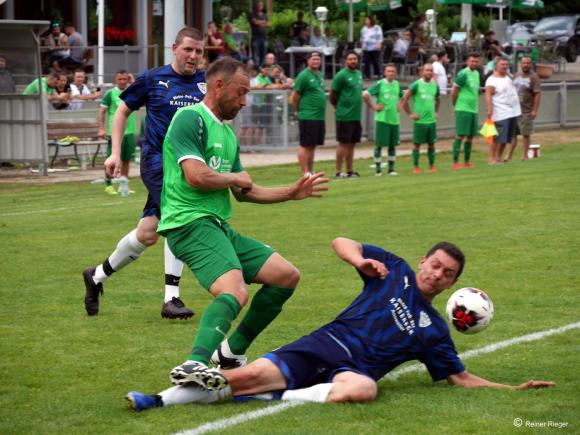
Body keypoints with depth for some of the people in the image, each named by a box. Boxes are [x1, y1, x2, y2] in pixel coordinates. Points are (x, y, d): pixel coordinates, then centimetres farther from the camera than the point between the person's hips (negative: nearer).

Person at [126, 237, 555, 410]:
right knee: (248, 376, -21)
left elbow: (460, 377, 21)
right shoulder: (395, 269, 16)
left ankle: (276, 398, -32)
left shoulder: (434, 330, 19)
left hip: (356, 369, 0)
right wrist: (360, 260, -7)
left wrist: (513, 388, 11)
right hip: (324, 346, 0)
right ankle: (161, 400, -17)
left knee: (363, 389, -40)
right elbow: (342, 242, 16)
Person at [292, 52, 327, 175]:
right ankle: (305, 173, -4)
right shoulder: (304, 76, -10)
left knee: (312, 146, 12)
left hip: (320, 117, 8)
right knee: (305, 146, -5)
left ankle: (311, 172, 17)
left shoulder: (320, 75, 14)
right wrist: (298, 111, 0)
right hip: (308, 118, -8)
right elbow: (294, 98, -9)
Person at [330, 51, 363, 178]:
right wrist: (339, 107, 1)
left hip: (356, 115, 7)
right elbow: (332, 95, -8)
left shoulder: (359, 74, 12)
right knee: (343, 143, -4)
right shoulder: (341, 75, -10)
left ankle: (350, 171, 16)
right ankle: (339, 171, -1)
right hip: (345, 116, -7)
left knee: (351, 144, 10)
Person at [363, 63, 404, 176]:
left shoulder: (397, 85, 9)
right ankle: (378, 169, 5)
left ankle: (391, 168, 16)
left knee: (392, 145, 8)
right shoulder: (380, 84, -7)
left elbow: (402, 97, 28)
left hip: (394, 119, 5)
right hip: (382, 119, -5)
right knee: (379, 144, -1)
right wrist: (373, 107, -11)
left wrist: (399, 106, 12)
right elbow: (365, 94, -12)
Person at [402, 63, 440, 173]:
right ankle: (416, 167, 6)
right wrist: (410, 114, -9)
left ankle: (432, 166, 14)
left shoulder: (435, 86, 8)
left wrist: (436, 112, 14)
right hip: (419, 120, -4)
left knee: (431, 143, 6)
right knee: (417, 143, 0)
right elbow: (405, 99, -7)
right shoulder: (416, 85, -8)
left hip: (431, 120, 4)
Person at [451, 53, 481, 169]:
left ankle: (467, 162, 16)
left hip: (473, 110, 8)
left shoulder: (477, 74, 13)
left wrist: (475, 105, 17)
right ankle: (455, 162, -6)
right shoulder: (463, 74, -11)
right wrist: (455, 104, -1)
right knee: (460, 135, -8)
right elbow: (454, 91, -9)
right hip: (463, 110, -8)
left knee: (470, 136, 9)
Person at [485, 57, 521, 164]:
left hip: (513, 111, 8)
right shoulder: (492, 80, -10)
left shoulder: (508, 76, 15)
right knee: (497, 137, -12)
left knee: (507, 137, 9)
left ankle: (499, 157, 16)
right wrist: (489, 109, -27)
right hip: (500, 114, -8)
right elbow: (488, 95, -17)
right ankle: (491, 157, -9)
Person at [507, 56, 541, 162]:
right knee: (512, 133, 5)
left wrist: (535, 110, -18)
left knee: (526, 134, 1)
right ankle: (509, 156, 7)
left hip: (526, 111, -6)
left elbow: (538, 94, -13)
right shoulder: (517, 76, 12)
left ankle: (524, 155, 9)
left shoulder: (533, 77, -8)